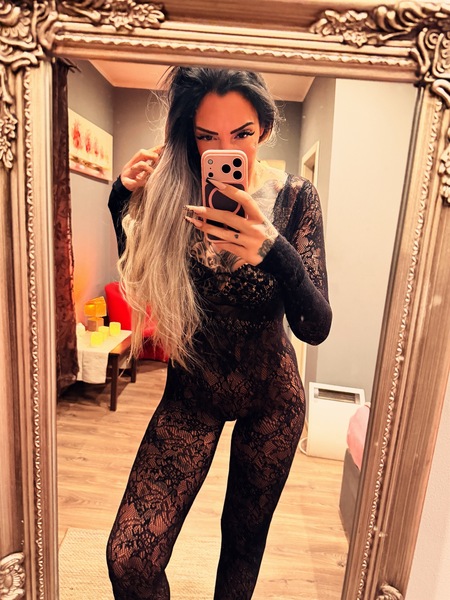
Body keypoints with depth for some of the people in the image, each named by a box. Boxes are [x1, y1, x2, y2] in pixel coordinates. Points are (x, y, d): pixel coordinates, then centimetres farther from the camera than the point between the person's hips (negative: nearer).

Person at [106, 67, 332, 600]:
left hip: (270, 396, 0)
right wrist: (125, 198, -15)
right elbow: (137, 280, 0)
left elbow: (316, 327, -21)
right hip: (192, 390, 1)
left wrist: (272, 249, -41)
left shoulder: (294, 197, -13)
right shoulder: (172, 192, -10)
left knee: (245, 535, 20)